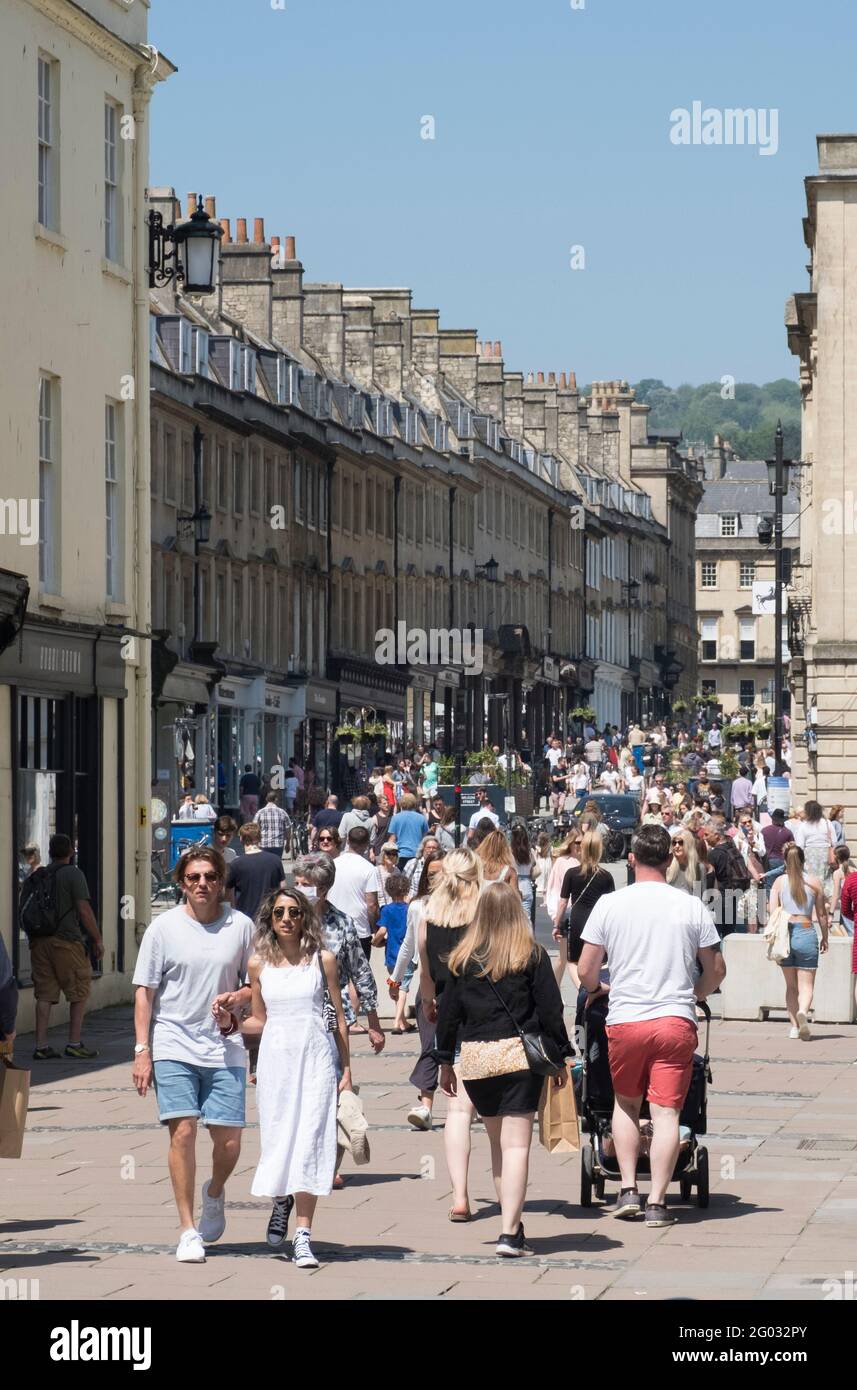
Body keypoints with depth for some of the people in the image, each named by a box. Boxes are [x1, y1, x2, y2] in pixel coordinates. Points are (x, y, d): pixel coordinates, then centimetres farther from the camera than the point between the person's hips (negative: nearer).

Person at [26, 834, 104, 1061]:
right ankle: (74, 1044, 4)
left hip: (39, 942, 5)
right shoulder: (73, 874, -5)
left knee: (44, 995, 6)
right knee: (79, 993, 6)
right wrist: (97, 939, -4)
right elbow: (84, 910, -10)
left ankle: (41, 1046, 3)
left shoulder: (34, 878, 12)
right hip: (67, 940, -5)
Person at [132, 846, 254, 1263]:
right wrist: (142, 1050, -3)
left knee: (228, 1141, -1)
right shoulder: (164, 928, 0)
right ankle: (187, 1231, -2)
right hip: (174, 1046, -1)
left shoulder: (241, 926, 3)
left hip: (225, 1049, 1)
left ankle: (214, 1194, 32)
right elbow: (144, 991, 3)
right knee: (182, 1131, -11)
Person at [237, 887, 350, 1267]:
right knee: (277, 1139, 3)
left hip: (316, 1057, -2)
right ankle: (281, 1200, 36)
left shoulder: (322, 960, 2)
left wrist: (346, 1069, 6)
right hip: (275, 1056, 2)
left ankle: (302, 1236, -7)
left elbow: (339, 1016, 7)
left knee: (309, 1143, -8)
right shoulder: (259, 964, 7)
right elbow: (259, 1021, 14)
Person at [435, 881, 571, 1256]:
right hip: (520, 1054, -3)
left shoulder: (463, 959, 4)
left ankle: (512, 1224, 20)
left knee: (497, 1144, 16)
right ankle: (510, 1233, -13)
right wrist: (560, 1057, 7)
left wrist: (445, 1061, 17)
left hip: (474, 1057, 3)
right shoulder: (532, 956, -2)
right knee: (517, 1144, -5)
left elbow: (448, 1011, 8)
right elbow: (550, 1009, -2)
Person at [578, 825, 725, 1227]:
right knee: (666, 1111, 0)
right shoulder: (691, 907, 1)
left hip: (624, 1020, 1)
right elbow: (716, 970, 8)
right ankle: (657, 1202, -3)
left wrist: (597, 990, 25)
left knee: (626, 1103, 19)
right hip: (676, 1021, -1)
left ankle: (628, 1190, 12)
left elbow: (585, 971, 3)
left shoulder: (609, 905, 0)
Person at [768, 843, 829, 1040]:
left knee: (791, 985, 15)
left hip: (784, 933, 2)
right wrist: (825, 937, 19)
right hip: (806, 932, -2)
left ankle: (794, 1026, 12)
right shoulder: (814, 882, 1)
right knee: (806, 985, -2)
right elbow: (822, 914, 7)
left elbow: (772, 911, -5)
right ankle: (802, 1012, -31)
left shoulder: (779, 882, 2)